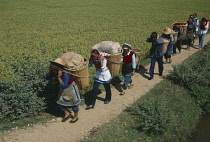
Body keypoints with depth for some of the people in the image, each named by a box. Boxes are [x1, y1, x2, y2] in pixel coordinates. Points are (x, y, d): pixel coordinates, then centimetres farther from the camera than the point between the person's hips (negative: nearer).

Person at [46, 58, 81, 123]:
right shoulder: (55, 72, -16)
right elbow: (48, 78, -8)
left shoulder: (65, 74, -39)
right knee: (60, 102, 12)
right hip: (63, 90, 7)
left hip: (71, 89, -7)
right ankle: (67, 114, 34)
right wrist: (50, 70, -23)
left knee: (73, 104, 11)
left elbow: (63, 86, -41)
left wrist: (59, 77, -49)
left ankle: (76, 117, 34)